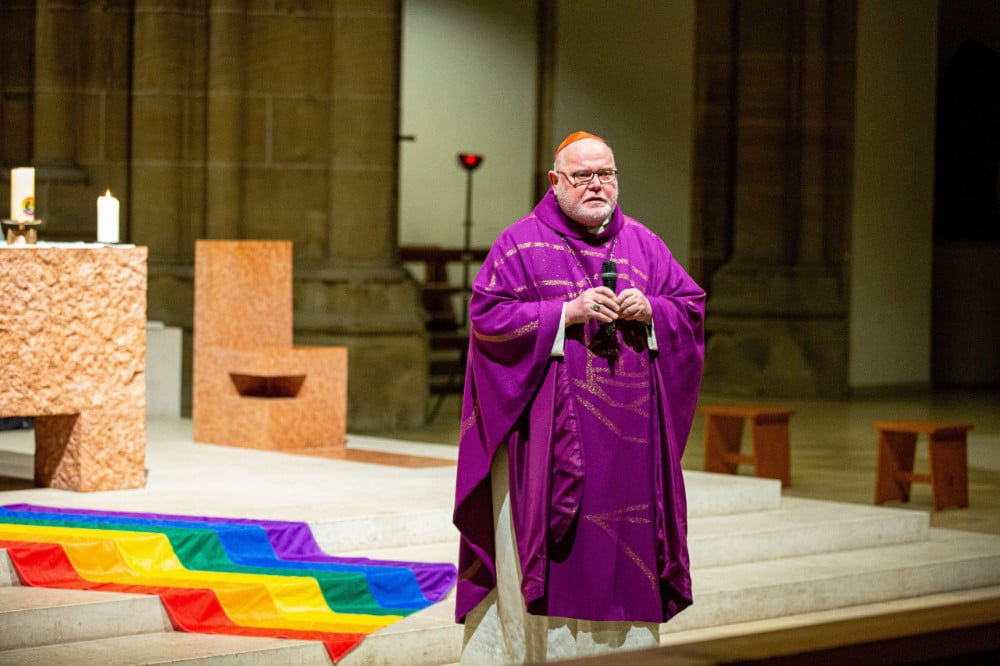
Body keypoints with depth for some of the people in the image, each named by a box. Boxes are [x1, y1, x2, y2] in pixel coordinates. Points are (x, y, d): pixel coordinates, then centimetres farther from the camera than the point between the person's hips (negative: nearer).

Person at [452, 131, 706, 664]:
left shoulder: (644, 245, 12)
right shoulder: (521, 243, 0)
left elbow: (692, 306, 13)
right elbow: (487, 315, -8)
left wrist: (651, 310, -9)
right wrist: (566, 313, -16)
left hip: (626, 436, 4)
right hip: (548, 434, -4)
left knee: (626, 549, 4)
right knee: (544, 544, -4)